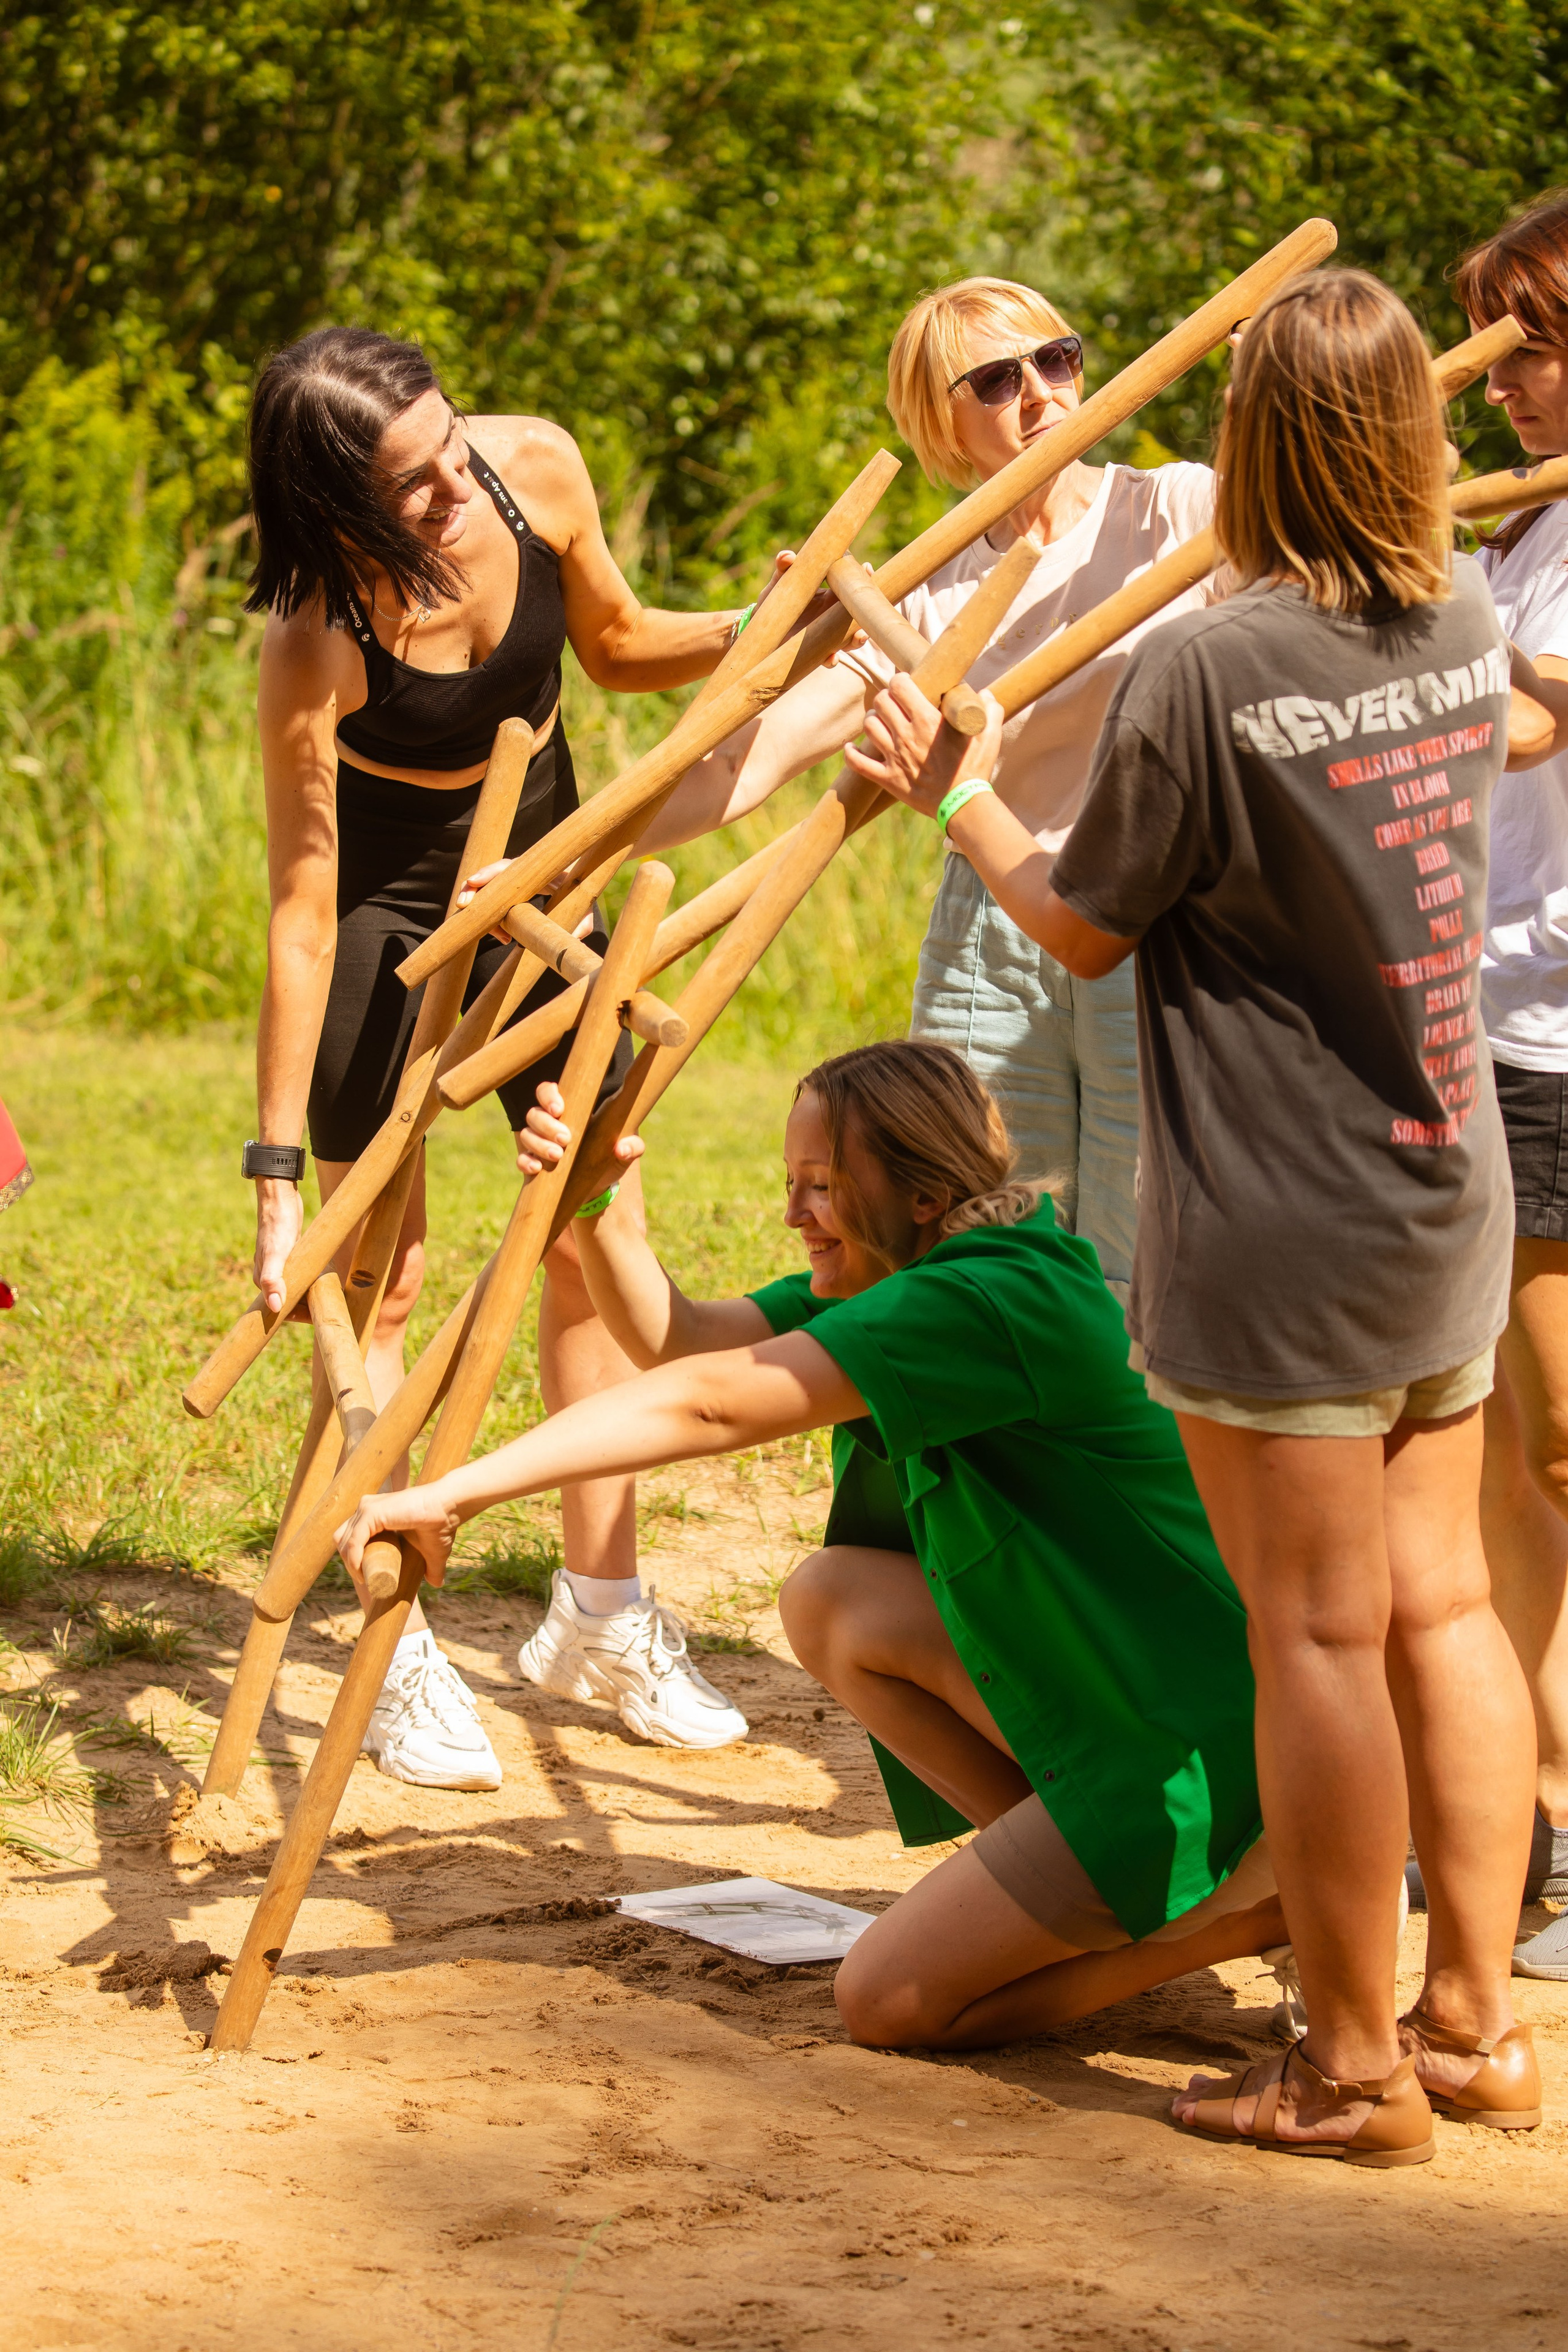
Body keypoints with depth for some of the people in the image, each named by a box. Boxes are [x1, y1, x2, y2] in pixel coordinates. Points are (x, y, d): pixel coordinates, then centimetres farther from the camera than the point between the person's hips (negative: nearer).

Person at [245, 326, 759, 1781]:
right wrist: (279, 1174, -30)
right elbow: (301, 917, -30)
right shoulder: (317, 639, -33)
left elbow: (615, 645, 1)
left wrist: (751, 637, -18)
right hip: (387, 905, -5)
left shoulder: (537, 470, -21)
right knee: (381, 1274, -5)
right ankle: (398, 1660, 3)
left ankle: (606, 1613, 19)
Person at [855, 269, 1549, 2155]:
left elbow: (1087, 927, -6)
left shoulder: (1204, 673, -18)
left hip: (1279, 1238, -7)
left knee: (1320, 1636, 0)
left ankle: (1349, 2065, 8)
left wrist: (957, 793, 9)